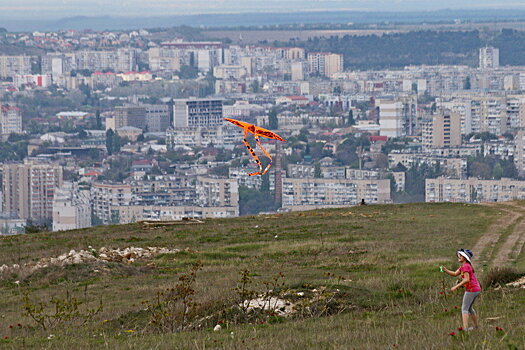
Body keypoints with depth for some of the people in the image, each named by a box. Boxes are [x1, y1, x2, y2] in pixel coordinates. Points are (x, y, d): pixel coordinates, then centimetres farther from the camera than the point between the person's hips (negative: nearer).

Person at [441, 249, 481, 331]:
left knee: (464, 309, -7)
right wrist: (445, 270, -2)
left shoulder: (466, 266, -15)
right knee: (469, 308, 23)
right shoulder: (464, 266, 17)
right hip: (476, 289, 10)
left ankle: (465, 328, -14)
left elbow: (467, 279, -22)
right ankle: (475, 325, 32)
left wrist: (456, 287, -20)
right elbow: (455, 274, 14)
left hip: (471, 290, -10)